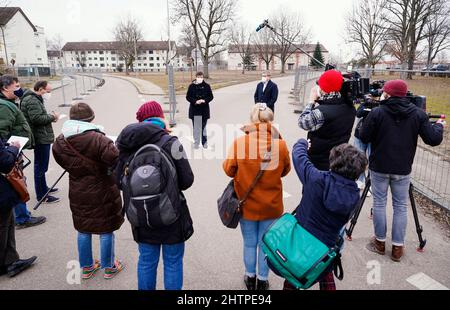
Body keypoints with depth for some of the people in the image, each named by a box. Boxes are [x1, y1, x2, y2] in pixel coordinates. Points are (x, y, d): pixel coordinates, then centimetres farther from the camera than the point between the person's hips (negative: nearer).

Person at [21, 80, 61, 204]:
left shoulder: (34, 99, 17)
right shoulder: (32, 101, -17)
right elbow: (37, 118, -26)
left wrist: (50, 117, 5)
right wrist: (52, 117, -12)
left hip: (42, 137, 11)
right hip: (41, 138, -11)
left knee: (41, 166, 21)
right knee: (41, 167, -3)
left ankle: (44, 188, 36)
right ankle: (41, 195, 5)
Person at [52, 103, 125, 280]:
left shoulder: (60, 142, -6)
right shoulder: (97, 139, -25)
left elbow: (64, 163, 6)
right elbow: (116, 159, -28)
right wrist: (111, 145, -8)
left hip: (78, 193, 5)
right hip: (102, 193, -5)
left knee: (83, 230, 21)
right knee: (106, 231, 12)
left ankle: (87, 267, 36)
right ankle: (109, 267, 28)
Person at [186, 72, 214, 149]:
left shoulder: (206, 86, 1)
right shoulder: (192, 86, -1)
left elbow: (211, 96, 5)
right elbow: (188, 97, 1)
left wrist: (204, 100, -14)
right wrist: (195, 101, -15)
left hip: (204, 109, 1)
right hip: (194, 109, 0)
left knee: (203, 126, 9)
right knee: (196, 127, 2)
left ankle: (204, 142, 19)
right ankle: (196, 143, 12)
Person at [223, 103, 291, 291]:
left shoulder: (239, 143, -18)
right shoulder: (280, 144, -15)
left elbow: (229, 170, -7)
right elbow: (285, 171, 0)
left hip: (247, 204, 0)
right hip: (271, 205, 0)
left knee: (249, 243, 19)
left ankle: (250, 277, 38)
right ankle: (262, 280, 34)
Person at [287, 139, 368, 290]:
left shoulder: (316, 178, -21)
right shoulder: (354, 196, -12)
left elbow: (298, 154, -6)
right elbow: (345, 219, 3)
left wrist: (303, 142, 16)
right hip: (324, 247, 2)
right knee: (326, 278, 30)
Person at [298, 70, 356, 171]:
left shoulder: (321, 112, -28)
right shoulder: (350, 107, -4)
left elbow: (303, 122, -15)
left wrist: (312, 101, -8)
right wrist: (318, 101, -2)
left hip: (318, 162, -7)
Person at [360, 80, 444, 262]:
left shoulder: (377, 113, -10)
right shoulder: (418, 114, -3)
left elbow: (363, 138, -9)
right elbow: (433, 140, -3)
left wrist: (367, 121, 10)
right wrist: (439, 126, 17)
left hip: (379, 167, -2)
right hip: (403, 169, 2)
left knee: (379, 203, 10)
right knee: (401, 206, 11)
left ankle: (380, 243, 20)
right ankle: (397, 247, 16)